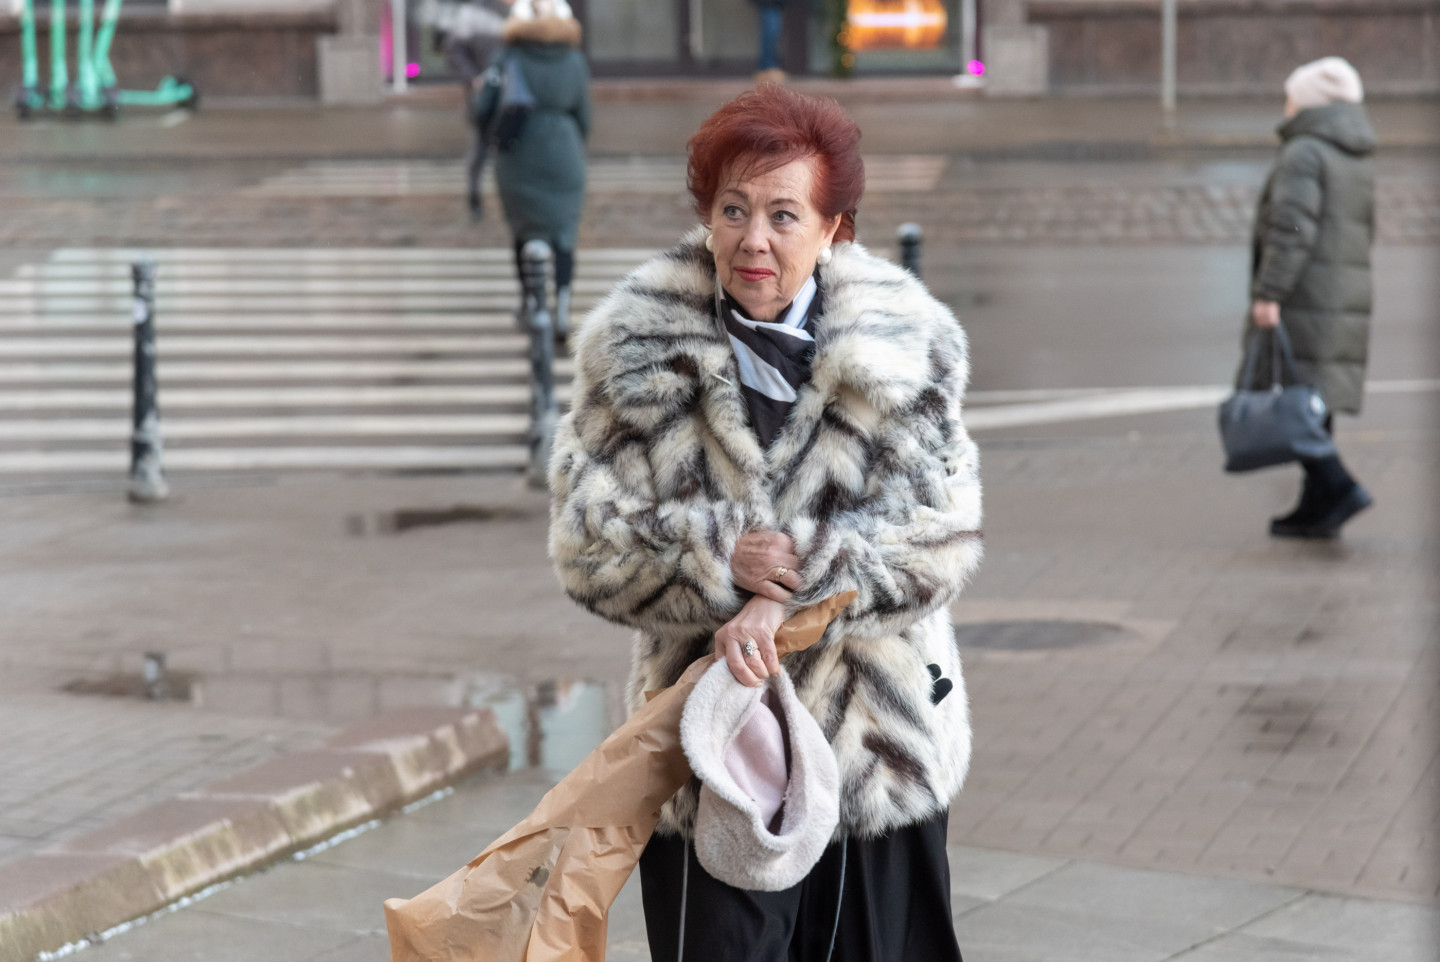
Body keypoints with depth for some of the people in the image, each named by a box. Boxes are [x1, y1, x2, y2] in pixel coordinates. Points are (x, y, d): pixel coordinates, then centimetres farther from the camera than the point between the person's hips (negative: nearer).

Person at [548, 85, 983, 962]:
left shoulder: (903, 348, -3)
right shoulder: (639, 353, -3)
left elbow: (942, 532, -10)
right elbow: (589, 544, -5)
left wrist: (789, 591, -20)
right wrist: (722, 559, -20)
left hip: (881, 744, 1)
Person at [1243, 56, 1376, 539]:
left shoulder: (1303, 154, -11)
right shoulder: (1358, 160, 16)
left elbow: (1292, 227, -22)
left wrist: (1268, 293, -25)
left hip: (1299, 300, -9)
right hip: (1346, 298, 9)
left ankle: (1340, 490, -19)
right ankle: (1316, 509, 9)